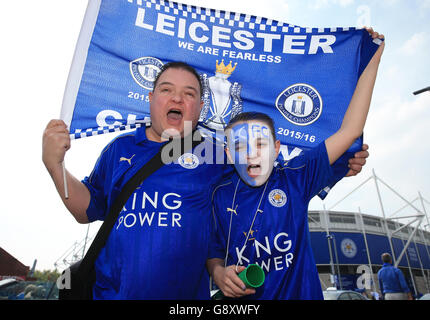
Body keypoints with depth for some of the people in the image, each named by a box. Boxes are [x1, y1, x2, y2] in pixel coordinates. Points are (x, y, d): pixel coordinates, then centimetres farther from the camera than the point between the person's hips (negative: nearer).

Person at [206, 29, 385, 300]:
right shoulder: (221, 195, -9)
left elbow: (349, 131, -14)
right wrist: (218, 273, -18)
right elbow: (214, 252, 3)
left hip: (300, 293, -2)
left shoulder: (295, 180, -12)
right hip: (240, 297, 2)